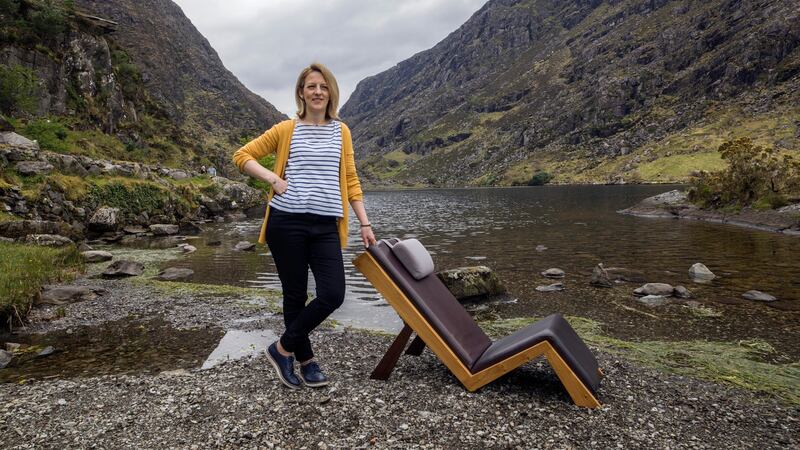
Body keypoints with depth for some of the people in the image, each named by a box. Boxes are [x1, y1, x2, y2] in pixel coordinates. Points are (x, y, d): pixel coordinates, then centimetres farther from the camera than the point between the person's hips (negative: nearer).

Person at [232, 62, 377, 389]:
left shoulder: (341, 131, 13)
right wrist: (273, 179, -7)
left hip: (326, 226, 2)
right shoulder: (287, 129, 6)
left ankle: (282, 349, 12)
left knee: (333, 295, -8)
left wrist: (365, 223, 8)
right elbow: (242, 156, 8)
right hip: (287, 222, -2)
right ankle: (306, 360, 24)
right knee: (295, 295, 5)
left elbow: (350, 180, 13)